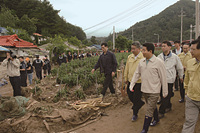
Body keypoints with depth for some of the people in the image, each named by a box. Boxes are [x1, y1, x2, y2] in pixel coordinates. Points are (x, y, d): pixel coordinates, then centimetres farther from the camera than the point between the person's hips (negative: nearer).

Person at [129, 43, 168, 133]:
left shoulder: (158, 62, -13)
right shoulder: (141, 61, 3)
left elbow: (163, 78, -9)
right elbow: (137, 73, 11)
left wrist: (165, 92, -5)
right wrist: (132, 85, 4)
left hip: (154, 91, -5)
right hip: (144, 90, 6)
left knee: (149, 111, -2)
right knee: (152, 108, 23)